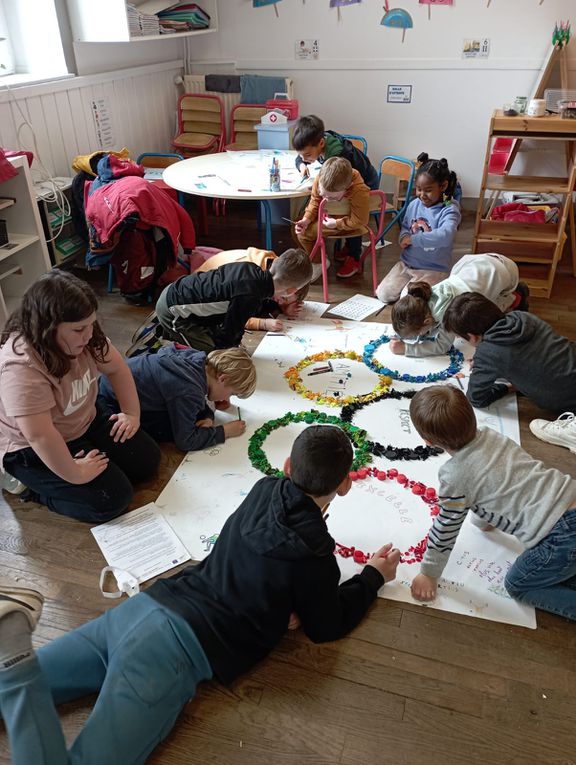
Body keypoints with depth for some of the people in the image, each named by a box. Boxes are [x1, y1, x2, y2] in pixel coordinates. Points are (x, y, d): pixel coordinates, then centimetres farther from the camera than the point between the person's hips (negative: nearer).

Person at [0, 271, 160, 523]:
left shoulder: (81, 337, -12)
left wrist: (132, 414, 0)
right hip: (33, 452, -8)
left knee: (147, 460, 3)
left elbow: (117, 369, 2)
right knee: (113, 499, -17)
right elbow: (39, 437, -37)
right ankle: (32, 485, 3)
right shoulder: (21, 368, -36)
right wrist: (75, 475, -28)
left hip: (85, 424, 8)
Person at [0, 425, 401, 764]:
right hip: (177, 647, -7)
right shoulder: (313, 555, -11)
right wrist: (374, 576, 21)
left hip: (140, 610, 7)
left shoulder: (264, 490, 8)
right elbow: (327, 626, 9)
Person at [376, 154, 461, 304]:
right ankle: (412, 282, 19)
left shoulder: (449, 210, -16)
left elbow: (446, 236, -35)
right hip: (406, 263, 6)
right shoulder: (414, 204, 3)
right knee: (384, 294, -7)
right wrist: (404, 237, -6)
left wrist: (413, 239, -27)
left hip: (433, 270, -6)